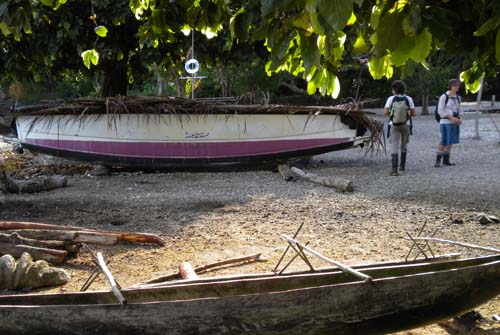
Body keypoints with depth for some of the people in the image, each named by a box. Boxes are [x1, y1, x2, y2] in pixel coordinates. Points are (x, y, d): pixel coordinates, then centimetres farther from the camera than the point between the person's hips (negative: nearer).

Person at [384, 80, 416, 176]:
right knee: (404, 145, 21)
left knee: (394, 147, -4)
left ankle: (394, 169, -17)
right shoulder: (408, 99, -4)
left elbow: (385, 112, -13)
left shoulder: (391, 99, -7)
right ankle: (402, 165, 31)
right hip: (406, 125, 2)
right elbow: (414, 113, -4)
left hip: (394, 125, -2)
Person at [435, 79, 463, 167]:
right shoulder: (444, 96, -10)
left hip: (455, 123, 6)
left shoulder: (458, 97, 10)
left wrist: (460, 118, -2)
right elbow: (440, 111, -13)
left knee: (450, 141, 9)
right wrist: (451, 117, -17)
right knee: (443, 142, -10)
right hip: (445, 122, -6)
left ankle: (446, 160, 18)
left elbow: (460, 109, 18)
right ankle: (438, 160, -3)